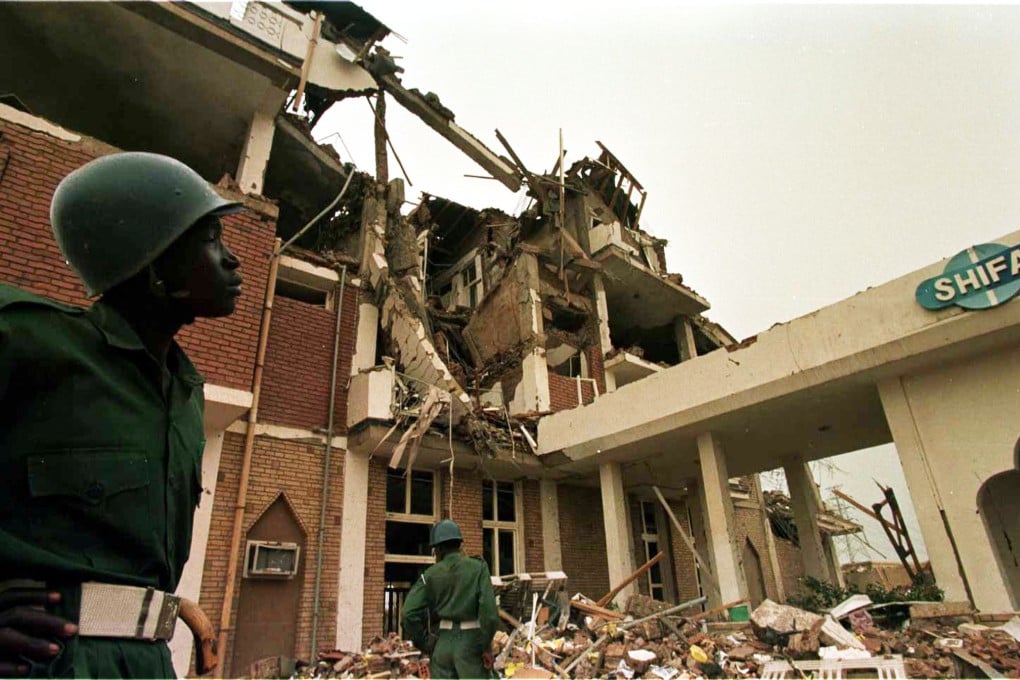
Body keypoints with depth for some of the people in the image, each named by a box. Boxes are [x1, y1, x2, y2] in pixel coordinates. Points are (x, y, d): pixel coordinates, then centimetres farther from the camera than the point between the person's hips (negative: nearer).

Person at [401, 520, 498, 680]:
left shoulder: (430, 574, 3)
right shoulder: (478, 567, -1)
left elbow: (409, 614, -6)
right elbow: (488, 608, -13)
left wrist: (426, 644, 4)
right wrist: (486, 646, -6)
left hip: (441, 643, 2)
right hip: (470, 642, -2)